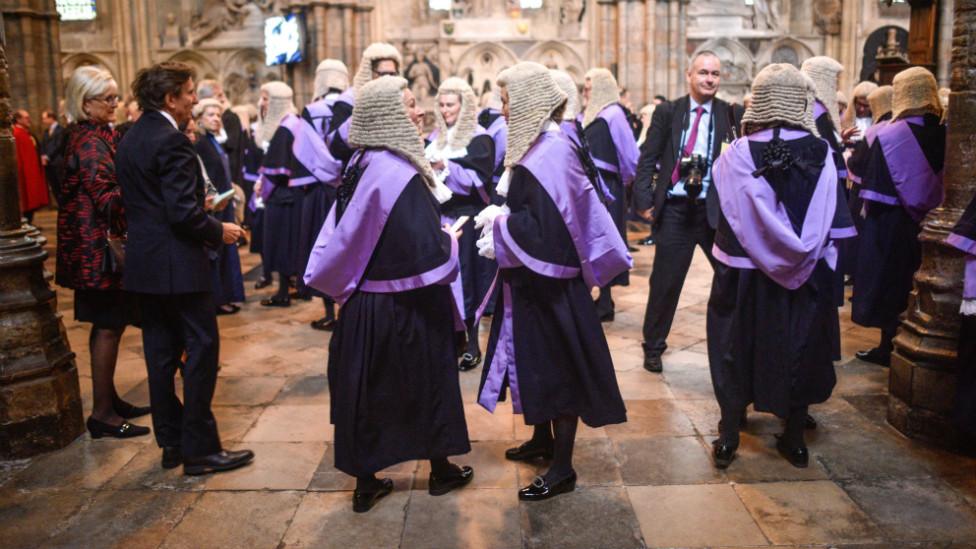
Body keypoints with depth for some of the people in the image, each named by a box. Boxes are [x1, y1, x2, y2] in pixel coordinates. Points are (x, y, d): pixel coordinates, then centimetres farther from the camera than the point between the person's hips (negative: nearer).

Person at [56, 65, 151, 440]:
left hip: (93, 246, 10)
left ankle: (109, 399, 26)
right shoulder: (91, 141, -16)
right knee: (109, 325, -4)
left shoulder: (83, 136, 13)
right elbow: (106, 199, -23)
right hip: (100, 246, -10)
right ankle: (102, 413, 3)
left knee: (107, 324, 16)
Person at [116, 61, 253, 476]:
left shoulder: (131, 139, 12)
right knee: (202, 349, -1)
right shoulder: (171, 141, -16)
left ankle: (171, 442, 22)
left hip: (143, 262, 9)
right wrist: (218, 231, -7)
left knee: (162, 353, 13)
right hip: (177, 264, -9)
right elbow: (183, 212, -22)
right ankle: (200, 448, 4)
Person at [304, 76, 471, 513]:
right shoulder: (399, 174, -22)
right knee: (427, 377, 12)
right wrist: (450, 241, -7)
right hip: (407, 305, -7)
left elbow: (349, 236, 12)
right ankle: (441, 470, 29)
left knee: (369, 386, 12)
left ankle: (365, 481, 22)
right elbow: (423, 246, -26)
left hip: (364, 301, 7)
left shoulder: (361, 165, 4)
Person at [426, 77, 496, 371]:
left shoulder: (479, 139, -6)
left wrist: (445, 167, -21)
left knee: (466, 278, -2)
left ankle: (472, 343, 9)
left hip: (468, 217, -5)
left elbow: (479, 180, -14)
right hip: (440, 214, 5)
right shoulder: (436, 137, 12)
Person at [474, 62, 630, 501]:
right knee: (536, 361, 20)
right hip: (533, 275, 9)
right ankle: (543, 439, 38)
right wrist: (499, 216, 2)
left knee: (555, 366, 1)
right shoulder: (540, 146, 8)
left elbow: (542, 224, -26)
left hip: (549, 279, -9)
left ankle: (562, 468, 13)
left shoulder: (551, 152, -21)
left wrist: (498, 224, -13)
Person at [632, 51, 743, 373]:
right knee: (665, 282, 6)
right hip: (675, 210, -1)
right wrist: (644, 200, -6)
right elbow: (648, 158, 1)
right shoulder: (667, 112, 3)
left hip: (717, 209, 1)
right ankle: (653, 348, 23)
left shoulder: (732, 114, 3)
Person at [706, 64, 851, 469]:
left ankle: (728, 440, 19)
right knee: (798, 348, 16)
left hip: (745, 273, -1)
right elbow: (826, 222, -8)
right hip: (805, 274, 2)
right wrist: (803, 248, 4)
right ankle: (794, 440, 26)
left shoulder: (738, 153, -15)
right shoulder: (821, 153, -10)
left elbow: (726, 215, -11)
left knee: (738, 348, 13)